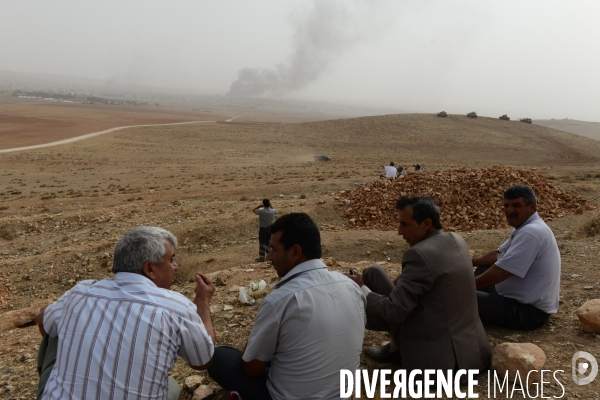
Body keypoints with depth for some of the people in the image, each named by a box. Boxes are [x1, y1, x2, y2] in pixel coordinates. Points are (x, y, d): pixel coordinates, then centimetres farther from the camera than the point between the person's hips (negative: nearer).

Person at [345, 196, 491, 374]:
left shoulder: (419, 254, -21)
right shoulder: (457, 240, 5)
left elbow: (392, 311, -20)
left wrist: (361, 289, -5)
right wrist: (403, 280, 13)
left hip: (438, 359, -8)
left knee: (373, 273, -3)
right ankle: (396, 348, 27)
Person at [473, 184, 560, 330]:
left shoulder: (531, 232, -25)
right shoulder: (526, 227, 8)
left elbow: (499, 273, -28)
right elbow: (499, 254, 21)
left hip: (528, 311, -11)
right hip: (524, 299, 11)